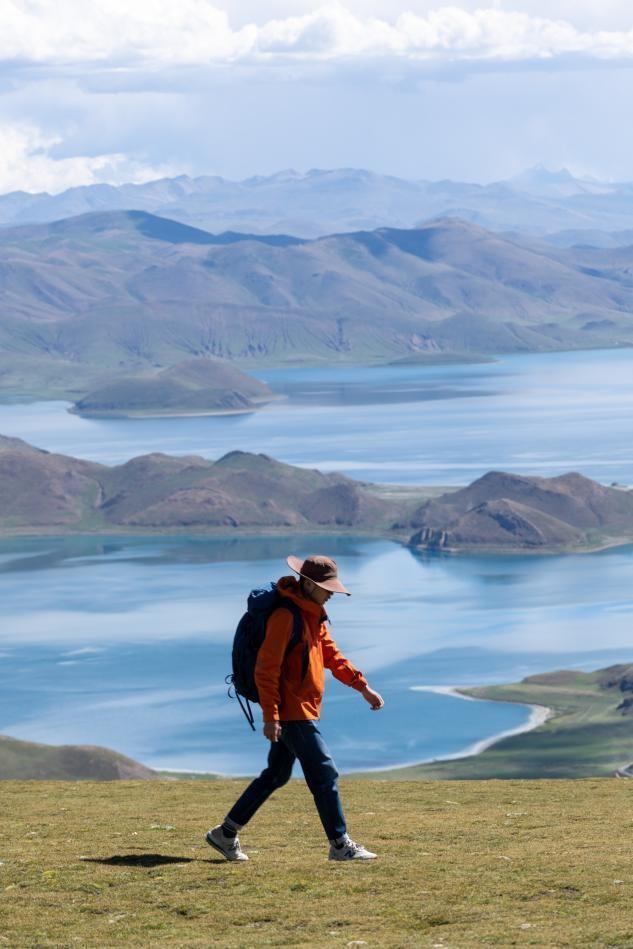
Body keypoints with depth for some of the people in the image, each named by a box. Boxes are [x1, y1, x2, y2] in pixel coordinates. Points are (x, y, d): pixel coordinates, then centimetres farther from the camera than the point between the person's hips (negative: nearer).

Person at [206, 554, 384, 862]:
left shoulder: (314, 616, 14)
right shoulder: (285, 616, -18)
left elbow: (331, 656, 21)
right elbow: (266, 669, -20)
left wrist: (363, 687, 14)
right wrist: (270, 716, -23)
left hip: (304, 711, 10)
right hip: (292, 712, -10)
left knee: (276, 775, 16)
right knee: (325, 776, -6)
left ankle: (226, 833, 23)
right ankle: (340, 845, 1)